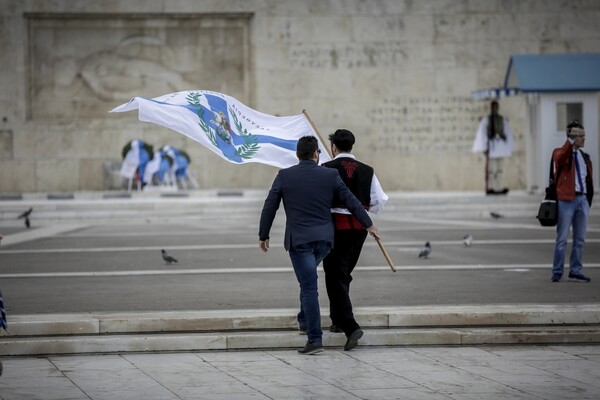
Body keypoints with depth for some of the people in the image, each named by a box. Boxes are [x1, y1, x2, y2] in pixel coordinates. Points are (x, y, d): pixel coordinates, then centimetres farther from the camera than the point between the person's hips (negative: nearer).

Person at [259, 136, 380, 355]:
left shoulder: (284, 176, -4)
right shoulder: (330, 175, 0)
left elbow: (269, 208, 0)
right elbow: (351, 201, 6)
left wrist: (263, 235, 12)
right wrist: (368, 224, 19)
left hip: (299, 240, -3)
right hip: (324, 239, 3)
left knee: (309, 288, -4)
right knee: (307, 281, 28)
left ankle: (315, 339, -5)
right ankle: (305, 318, 27)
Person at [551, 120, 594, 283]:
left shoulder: (585, 157, 15)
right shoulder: (561, 152, -2)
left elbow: (588, 179, 17)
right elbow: (560, 158, -27)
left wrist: (589, 200, 11)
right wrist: (571, 141, -34)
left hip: (582, 199, 6)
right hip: (566, 200, -6)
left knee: (580, 239, 8)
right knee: (562, 239, -1)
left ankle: (575, 271, 16)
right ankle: (557, 272, 5)